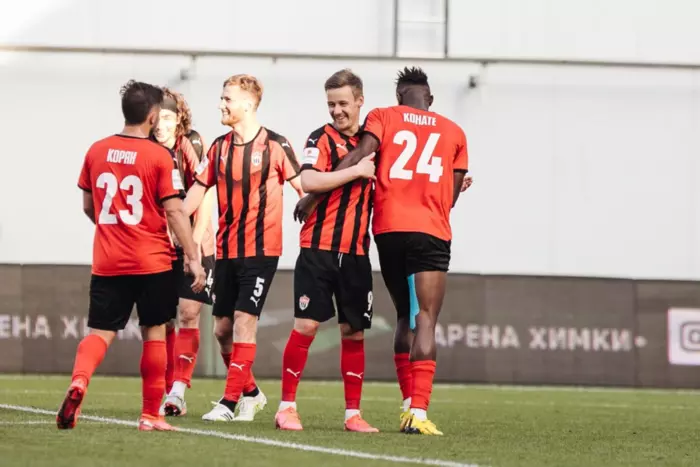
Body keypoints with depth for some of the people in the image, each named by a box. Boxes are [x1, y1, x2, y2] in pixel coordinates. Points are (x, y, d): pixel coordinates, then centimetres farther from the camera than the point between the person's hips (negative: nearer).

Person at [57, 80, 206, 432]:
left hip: (107, 262, 3)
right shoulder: (159, 156, -10)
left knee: (101, 332, 4)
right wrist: (193, 258, -7)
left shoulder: (96, 151, 3)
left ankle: (79, 382, -26)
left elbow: (88, 207, 13)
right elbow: (174, 211, -12)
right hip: (152, 263, -3)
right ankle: (150, 415, 12)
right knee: (154, 332, 10)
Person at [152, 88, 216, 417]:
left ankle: (178, 388, -10)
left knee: (188, 315, -9)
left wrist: (194, 241, -16)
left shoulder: (193, 146, -7)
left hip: (194, 246, -3)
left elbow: (206, 196, -10)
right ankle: (168, 392, 9)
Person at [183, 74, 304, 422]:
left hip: (261, 249, -6)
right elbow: (197, 190, 13)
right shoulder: (220, 146, 9)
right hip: (226, 250, 6)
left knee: (244, 322, -12)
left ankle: (231, 401, -9)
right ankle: (250, 392, 25)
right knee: (222, 328, 7)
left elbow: (303, 187, -5)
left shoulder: (275, 145, -7)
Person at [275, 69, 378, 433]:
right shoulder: (322, 139, -3)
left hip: (356, 252, 5)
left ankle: (353, 413, 12)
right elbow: (308, 181, -21)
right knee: (306, 325, -8)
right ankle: (287, 406, 0)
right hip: (318, 249, -5)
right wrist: (357, 171, -17)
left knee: (354, 331, 6)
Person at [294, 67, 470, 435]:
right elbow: (452, 195, 16)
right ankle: (418, 411, -21)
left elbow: (359, 157, -5)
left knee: (405, 316, 16)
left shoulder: (383, 117, 11)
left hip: (387, 229, 2)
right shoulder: (453, 132, 15)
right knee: (425, 320, -8)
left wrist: (312, 197, -4)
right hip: (431, 232, -2)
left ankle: (409, 404, 14)